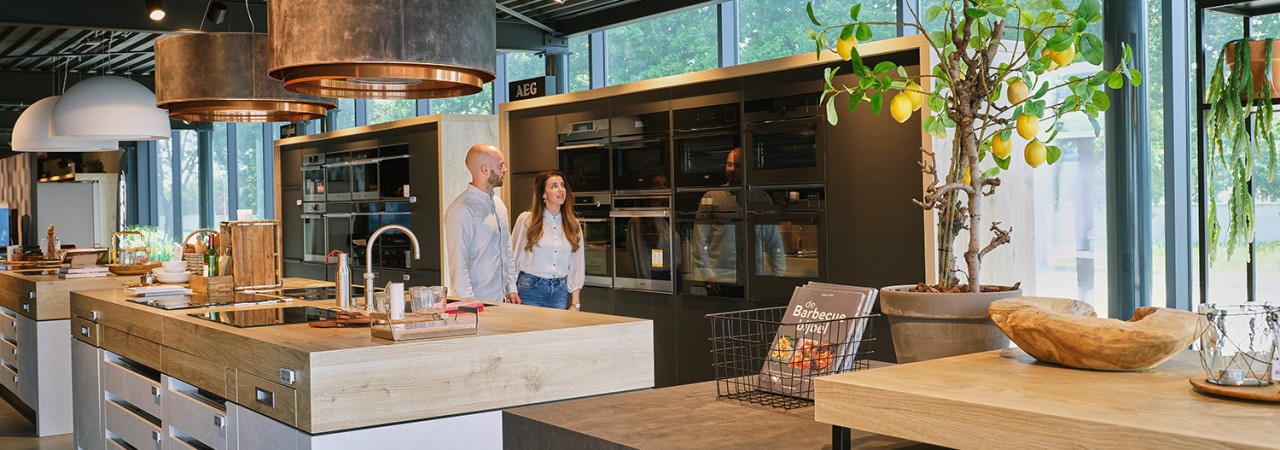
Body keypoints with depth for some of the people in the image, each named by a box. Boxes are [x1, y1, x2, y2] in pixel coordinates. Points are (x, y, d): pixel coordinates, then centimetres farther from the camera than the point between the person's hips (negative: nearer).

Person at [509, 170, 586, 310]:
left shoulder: (573, 224, 7)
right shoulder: (526, 220, -2)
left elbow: (577, 266, 7)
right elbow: (513, 258, 2)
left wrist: (575, 303, 2)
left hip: (561, 291, 3)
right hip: (531, 288, -3)